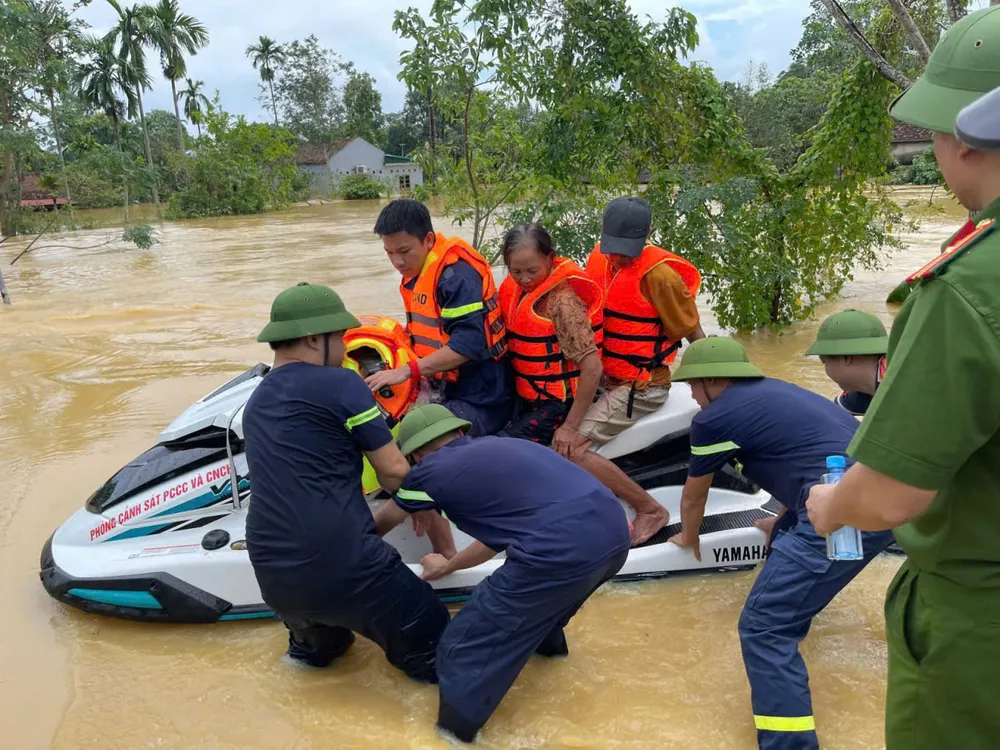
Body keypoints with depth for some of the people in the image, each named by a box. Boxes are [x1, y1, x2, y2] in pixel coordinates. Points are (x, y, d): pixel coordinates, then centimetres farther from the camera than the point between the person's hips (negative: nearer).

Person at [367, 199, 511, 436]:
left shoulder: (456, 274, -19)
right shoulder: (416, 274, 10)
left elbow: (469, 343, -28)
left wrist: (407, 371, -29)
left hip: (479, 401, -9)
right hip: (449, 393, 9)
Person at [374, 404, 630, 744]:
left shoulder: (431, 471, 10)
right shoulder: (495, 447, 27)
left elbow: (381, 522, 32)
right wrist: (449, 566, 54)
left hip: (563, 551, -9)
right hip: (613, 529, 9)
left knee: (463, 653, 8)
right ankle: (547, 639, 65)